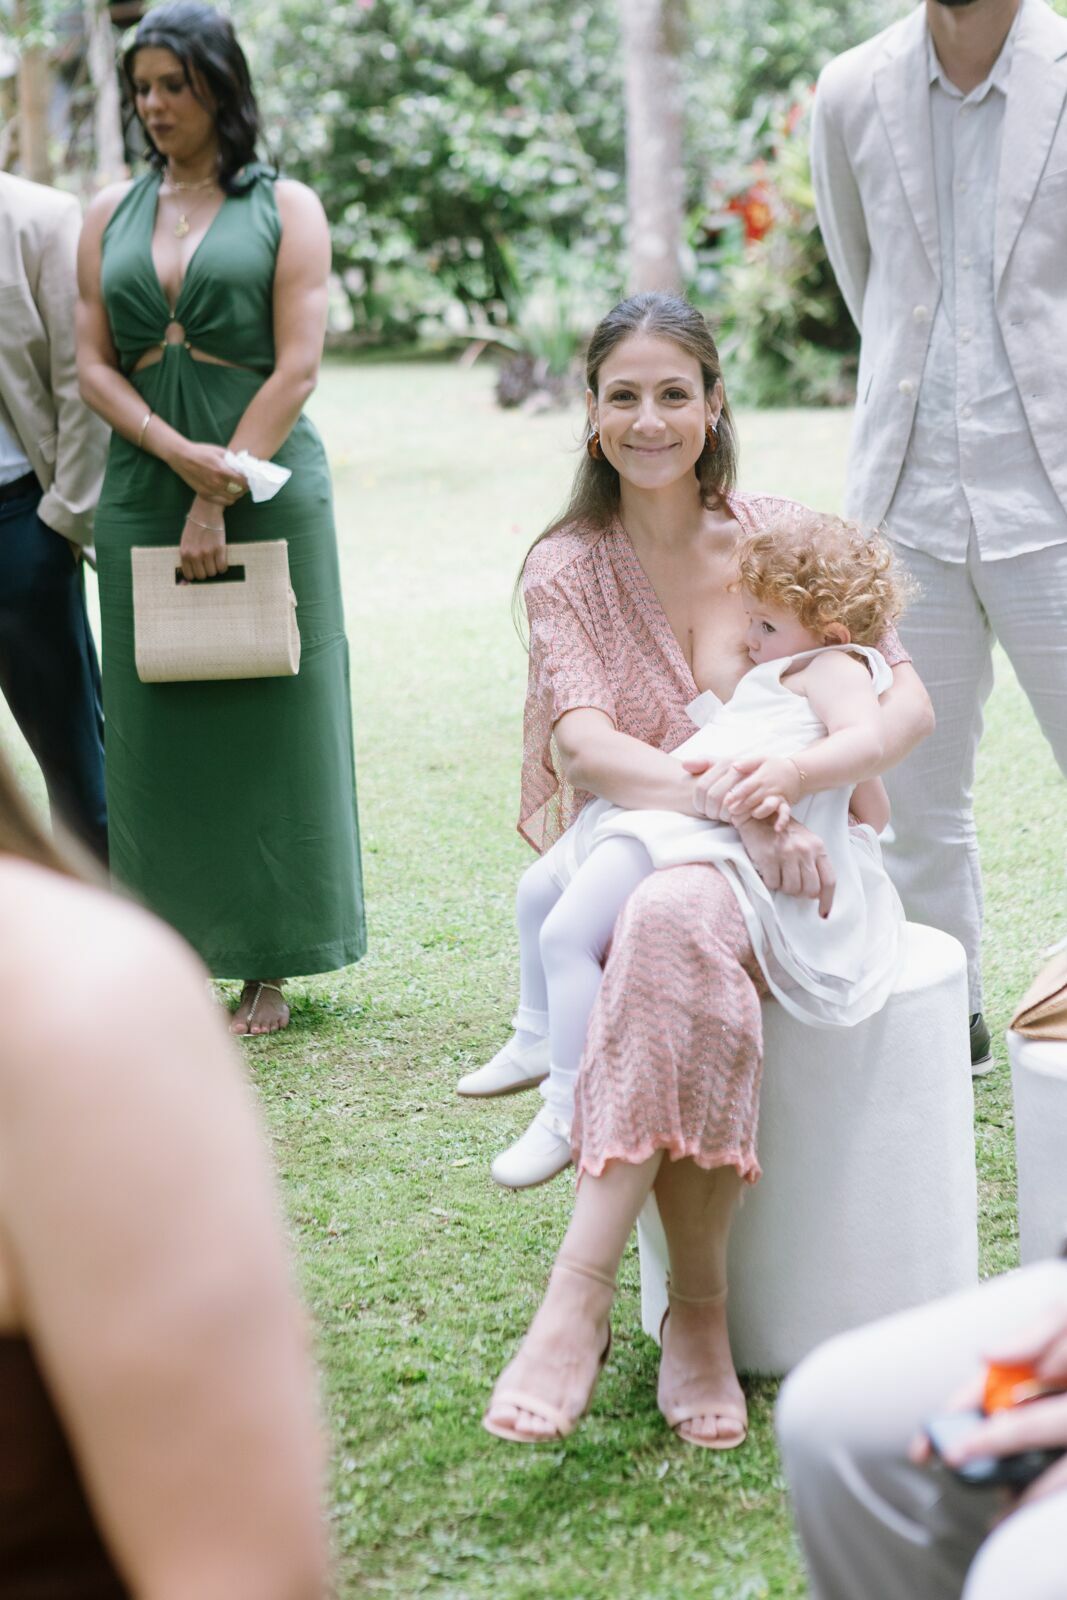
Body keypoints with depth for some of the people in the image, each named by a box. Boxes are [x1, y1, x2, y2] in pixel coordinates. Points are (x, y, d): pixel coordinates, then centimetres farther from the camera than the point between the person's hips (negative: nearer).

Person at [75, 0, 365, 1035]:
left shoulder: (285, 209, 2)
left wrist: (219, 494, -13)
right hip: (141, 494, 3)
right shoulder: (110, 213, 13)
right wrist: (173, 448, -12)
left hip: (265, 489, -3)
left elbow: (297, 368, -6)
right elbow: (92, 364, 6)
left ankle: (267, 967, 7)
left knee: (264, 719, 0)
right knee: (154, 725, 3)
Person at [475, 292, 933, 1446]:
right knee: (687, 956, -37)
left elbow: (908, 700, -3)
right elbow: (585, 750, -13)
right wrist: (728, 800, -31)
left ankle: (579, 1300, -35)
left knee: (678, 920, -37)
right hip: (624, 866, 0)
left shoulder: (782, 537, 5)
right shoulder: (566, 570, 4)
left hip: (769, 875, 0)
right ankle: (697, 1313, -29)